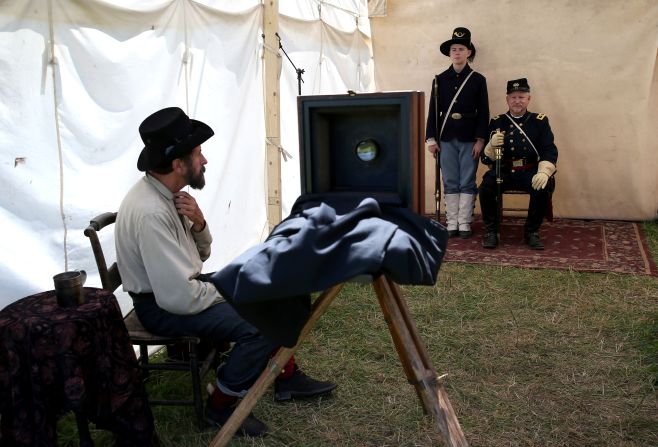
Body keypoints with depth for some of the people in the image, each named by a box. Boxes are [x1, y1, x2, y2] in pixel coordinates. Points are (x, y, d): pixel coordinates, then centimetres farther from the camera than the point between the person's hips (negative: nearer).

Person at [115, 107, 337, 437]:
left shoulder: (166, 193, -1)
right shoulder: (150, 212, -30)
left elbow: (199, 254, 9)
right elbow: (179, 298, -32)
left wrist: (198, 223, -13)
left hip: (182, 285, 10)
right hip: (163, 305, -10)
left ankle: (287, 377, 22)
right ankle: (221, 406, -1)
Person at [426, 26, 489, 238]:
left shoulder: (478, 80, 3)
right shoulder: (440, 80, 7)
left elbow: (483, 112, 1)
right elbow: (433, 111, 5)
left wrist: (480, 140, -7)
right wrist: (431, 139, -1)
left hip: (469, 139, -1)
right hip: (446, 139, 1)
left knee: (467, 182, 3)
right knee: (450, 182, 5)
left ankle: (464, 223, 9)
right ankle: (452, 222, 12)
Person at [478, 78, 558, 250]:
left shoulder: (540, 121, 6)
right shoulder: (497, 122, 7)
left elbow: (550, 152, -3)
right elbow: (486, 159, 3)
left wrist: (544, 172, -24)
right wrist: (492, 145, -21)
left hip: (530, 172, 0)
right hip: (503, 172, 0)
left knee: (544, 187, -29)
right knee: (486, 187, -28)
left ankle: (531, 232, -6)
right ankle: (491, 231, -6)